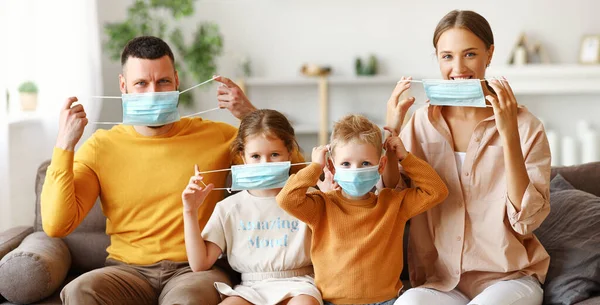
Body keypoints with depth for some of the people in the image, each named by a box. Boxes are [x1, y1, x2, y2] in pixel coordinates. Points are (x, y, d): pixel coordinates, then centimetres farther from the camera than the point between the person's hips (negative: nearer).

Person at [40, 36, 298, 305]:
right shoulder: (101, 146, 6)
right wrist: (65, 144, -7)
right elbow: (56, 225, -4)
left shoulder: (216, 136, 7)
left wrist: (251, 115, -5)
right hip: (128, 270, 2)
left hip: (196, 269, -1)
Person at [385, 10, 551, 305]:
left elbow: (526, 220, -12)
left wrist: (509, 134, -20)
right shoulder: (422, 123, 3)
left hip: (508, 277, -1)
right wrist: (390, 132, -9)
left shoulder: (525, 126, -4)